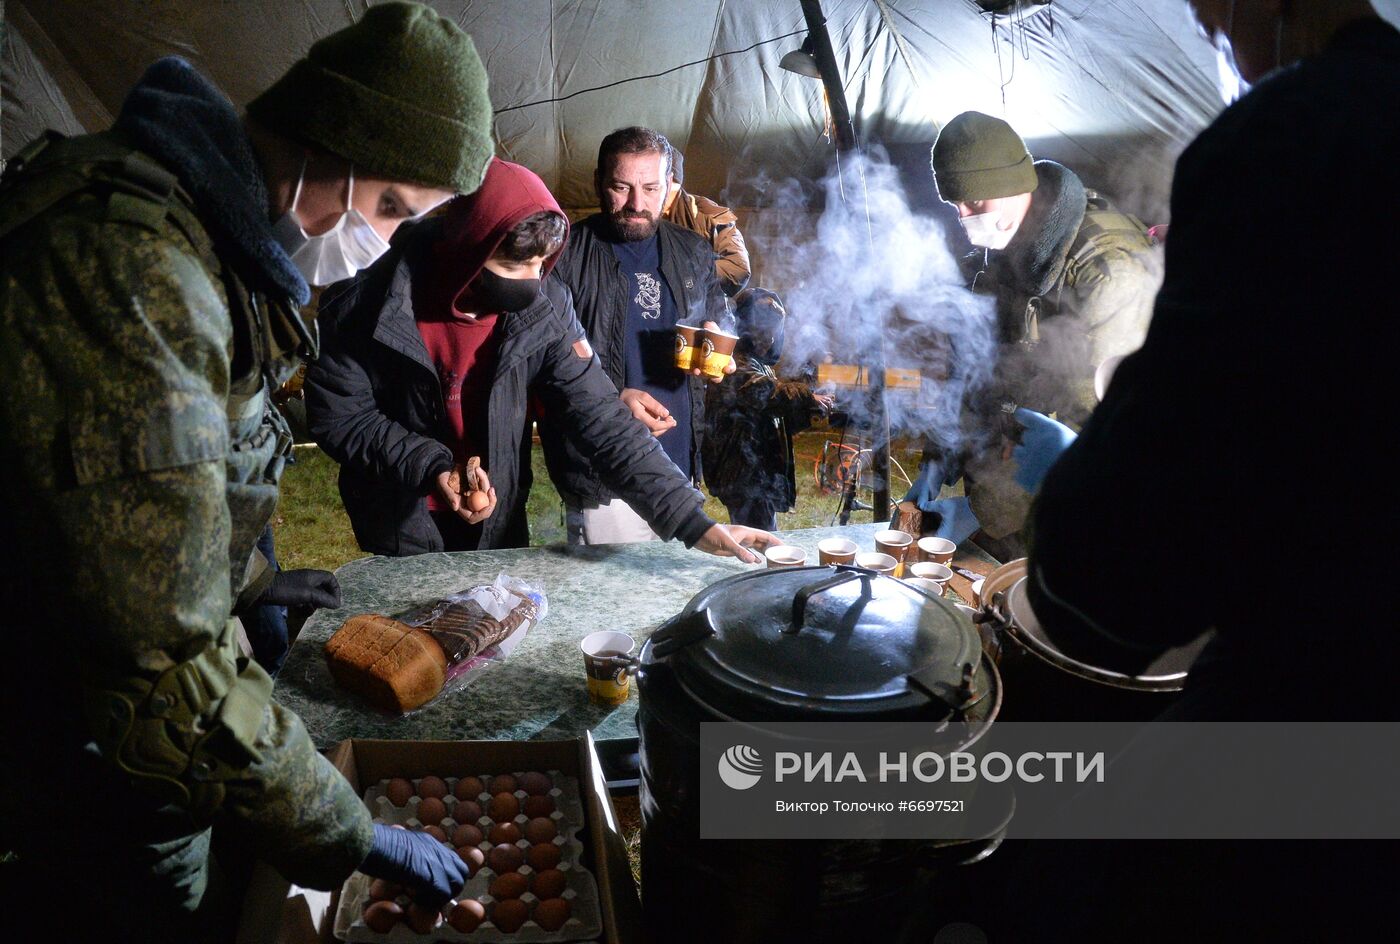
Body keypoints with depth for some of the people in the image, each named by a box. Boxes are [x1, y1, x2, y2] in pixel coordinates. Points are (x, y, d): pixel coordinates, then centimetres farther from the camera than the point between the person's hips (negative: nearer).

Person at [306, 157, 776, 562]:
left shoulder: (543, 305, -16)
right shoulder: (368, 302, -22)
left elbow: (597, 415, -17)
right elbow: (337, 415, -13)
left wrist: (693, 522, -23)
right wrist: (430, 467, -27)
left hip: (498, 525, 3)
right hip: (401, 529, -2)